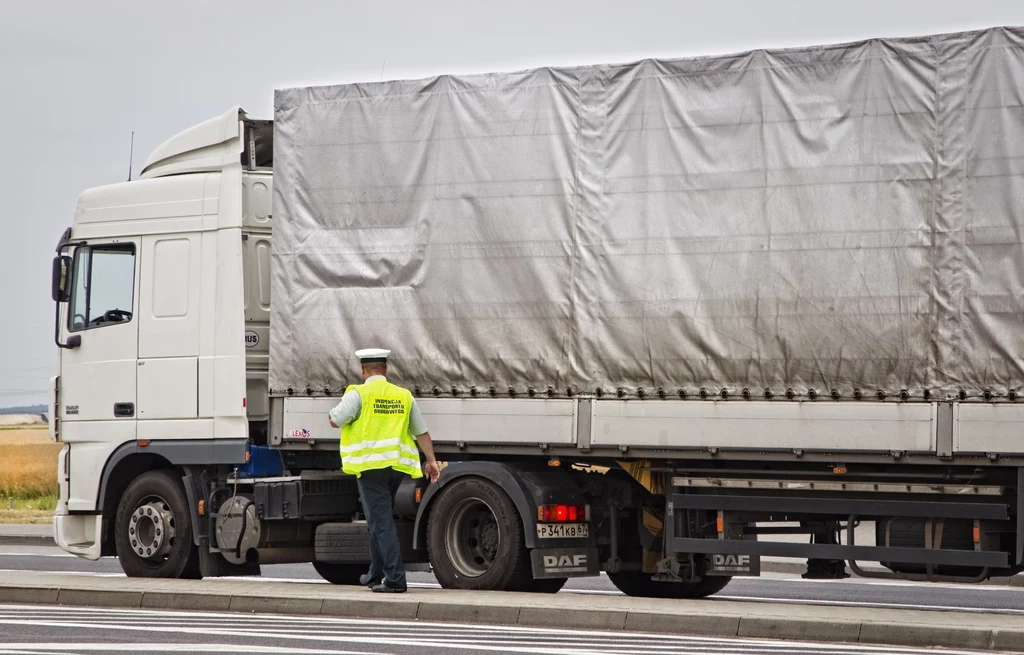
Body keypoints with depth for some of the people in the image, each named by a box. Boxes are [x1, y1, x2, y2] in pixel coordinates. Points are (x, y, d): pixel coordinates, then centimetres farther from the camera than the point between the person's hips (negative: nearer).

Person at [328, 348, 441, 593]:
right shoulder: (404, 396, 11)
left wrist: (343, 403, 14)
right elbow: (421, 432, 13)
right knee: (380, 519, 21)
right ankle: (376, 575, 29)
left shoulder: (359, 394, -6)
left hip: (370, 465, -6)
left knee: (381, 522, -7)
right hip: (396, 466, 6)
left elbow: (335, 420, -6)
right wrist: (431, 460, 19)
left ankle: (395, 579, -15)